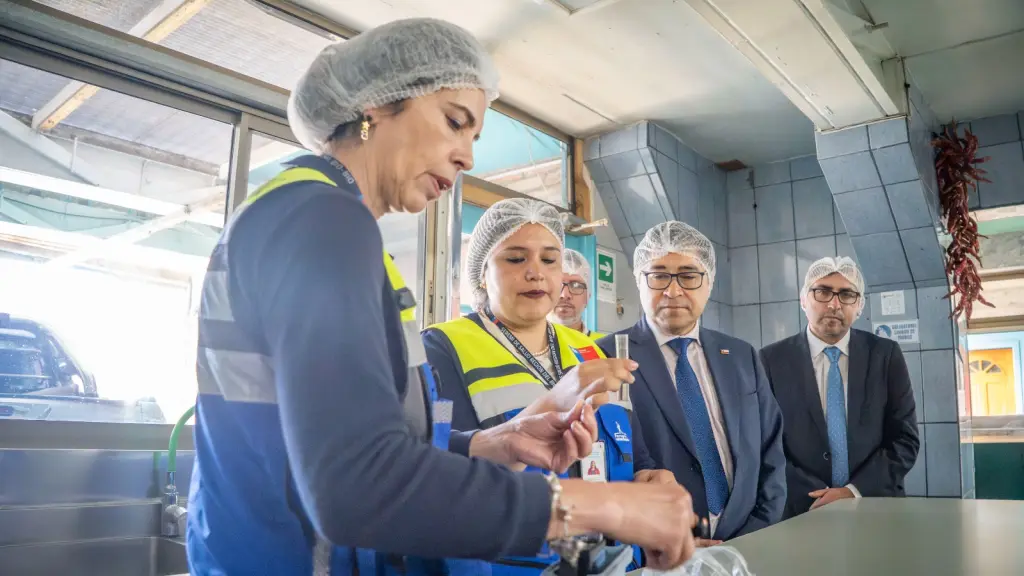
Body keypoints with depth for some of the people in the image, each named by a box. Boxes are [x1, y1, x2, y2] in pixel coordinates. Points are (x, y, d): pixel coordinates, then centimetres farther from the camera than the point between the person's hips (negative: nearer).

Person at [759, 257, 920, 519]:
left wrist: (855, 492, -13)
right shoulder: (772, 359, -3)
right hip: (801, 512, -1)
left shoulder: (886, 355, 1)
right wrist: (814, 498, -15)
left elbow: (905, 439, -1)